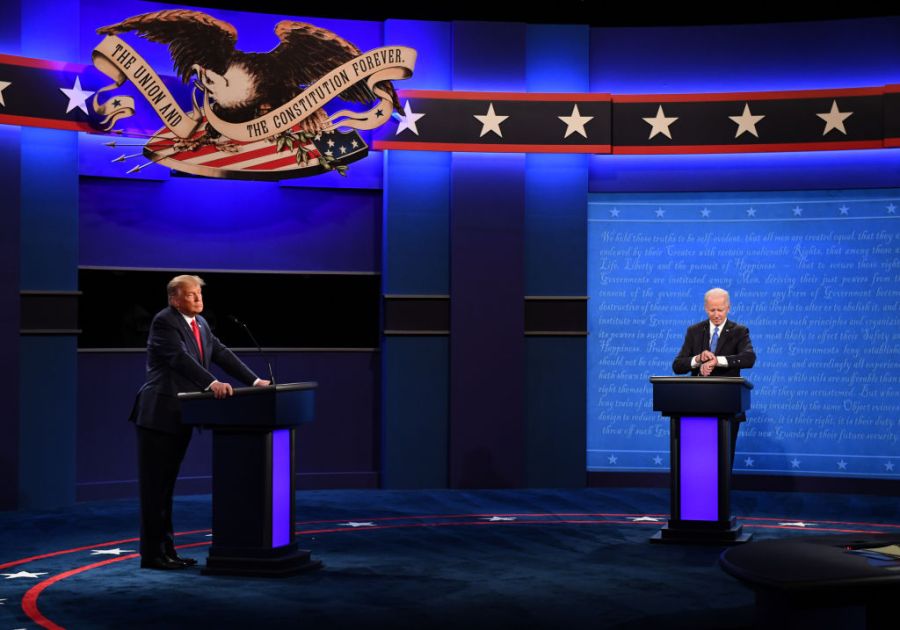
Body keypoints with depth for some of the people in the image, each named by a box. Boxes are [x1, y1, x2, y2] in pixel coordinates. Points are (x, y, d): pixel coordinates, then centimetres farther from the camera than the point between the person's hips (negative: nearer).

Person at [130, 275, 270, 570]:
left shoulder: (200, 323, 14)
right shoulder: (164, 321, -13)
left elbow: (222, 354, 12)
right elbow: (180, 357, -25)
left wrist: (255, 381, 3)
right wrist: (212, 383, -36)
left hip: (180, 418, 8)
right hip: (159, 415, -8)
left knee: (166, 486, 13)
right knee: (154, 487, -3)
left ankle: (166, 549, 18)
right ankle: (152, 553, 3)